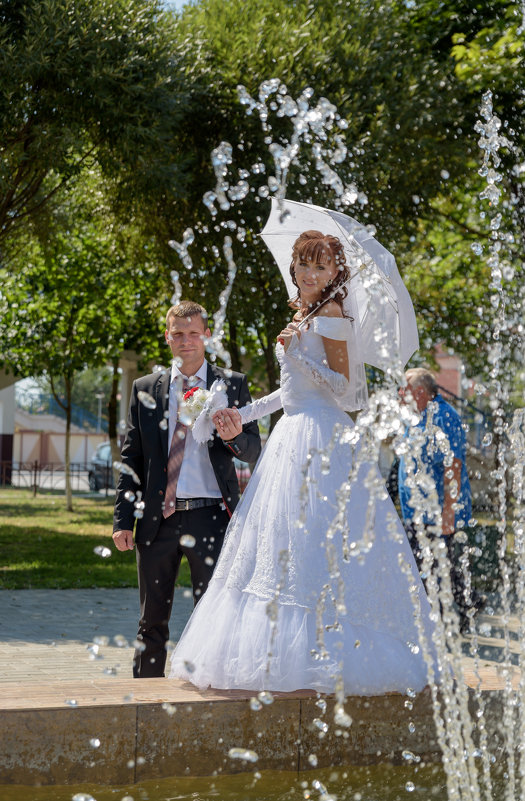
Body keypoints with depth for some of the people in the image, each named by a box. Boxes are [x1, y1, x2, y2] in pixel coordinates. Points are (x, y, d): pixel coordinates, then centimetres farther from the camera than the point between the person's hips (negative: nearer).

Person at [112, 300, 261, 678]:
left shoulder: (232, 385, 7)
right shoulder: (146, 389, 11)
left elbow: (253, 451, 6)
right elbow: (131, 459, 10)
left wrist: (234, 437, -18)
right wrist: (123, 519, 3)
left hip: (210, 518, -2)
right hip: (157, 520, 2)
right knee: (152, 621, 9)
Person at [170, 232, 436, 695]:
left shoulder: (330, 315, -8)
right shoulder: (304, 314, 19)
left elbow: (344, 390, -14)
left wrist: (298, 352, -21)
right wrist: (243, 414, 23)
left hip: (320, 440, -10)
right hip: (296, 437, 10)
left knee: (312, 549, -12)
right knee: (287, 550, 7)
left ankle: (327, 657, -9)